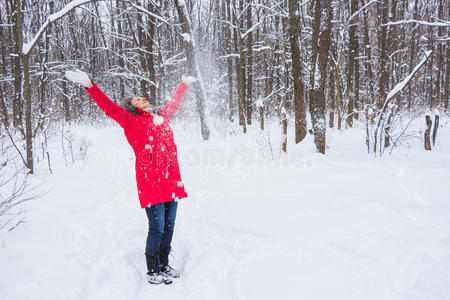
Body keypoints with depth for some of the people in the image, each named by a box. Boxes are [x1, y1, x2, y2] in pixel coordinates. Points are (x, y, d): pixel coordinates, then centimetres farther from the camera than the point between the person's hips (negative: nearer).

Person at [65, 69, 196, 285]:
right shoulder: (131, 121, 5)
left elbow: (175, 103, 37)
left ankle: (164, 266, 27)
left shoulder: (162, 118, 21)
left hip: (171, 181, 6)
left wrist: (184, 85, 51)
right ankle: (152, 272, 13)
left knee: (168, 226, 11)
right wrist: (89, 85, -19)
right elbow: (108, 107, -6)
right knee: (157, 228, -3)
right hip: (150, 182, -6)